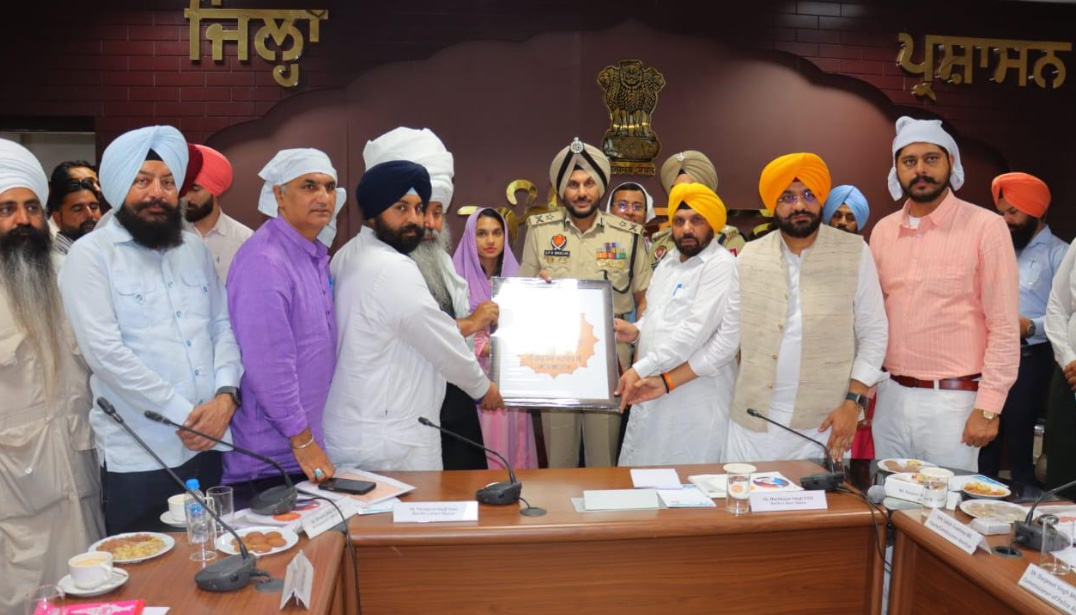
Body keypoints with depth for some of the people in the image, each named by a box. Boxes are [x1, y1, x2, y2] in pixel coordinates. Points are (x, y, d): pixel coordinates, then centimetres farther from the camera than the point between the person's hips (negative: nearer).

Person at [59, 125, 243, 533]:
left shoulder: (195, 250, 11)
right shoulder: (91, 254, -5)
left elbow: (224, 327, 10)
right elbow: (106, 352, -14)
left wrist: (225, 394, -8)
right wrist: (184, 414, -14)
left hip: (207, 445, 5)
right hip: (138, 458, -5)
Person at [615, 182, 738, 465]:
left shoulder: (721, 265, -12)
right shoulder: (667, 264, 15)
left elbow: (696, 329, -22)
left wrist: (641, 369, -23)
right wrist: (637, 330, 1)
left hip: (696, 397, -8)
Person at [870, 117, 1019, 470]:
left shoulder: (986, 228, -7)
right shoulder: (883, 231, 7)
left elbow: (1004, 327, -8)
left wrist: (988, 407, -12)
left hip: (952, 400, -4)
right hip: (890, 395, 4)